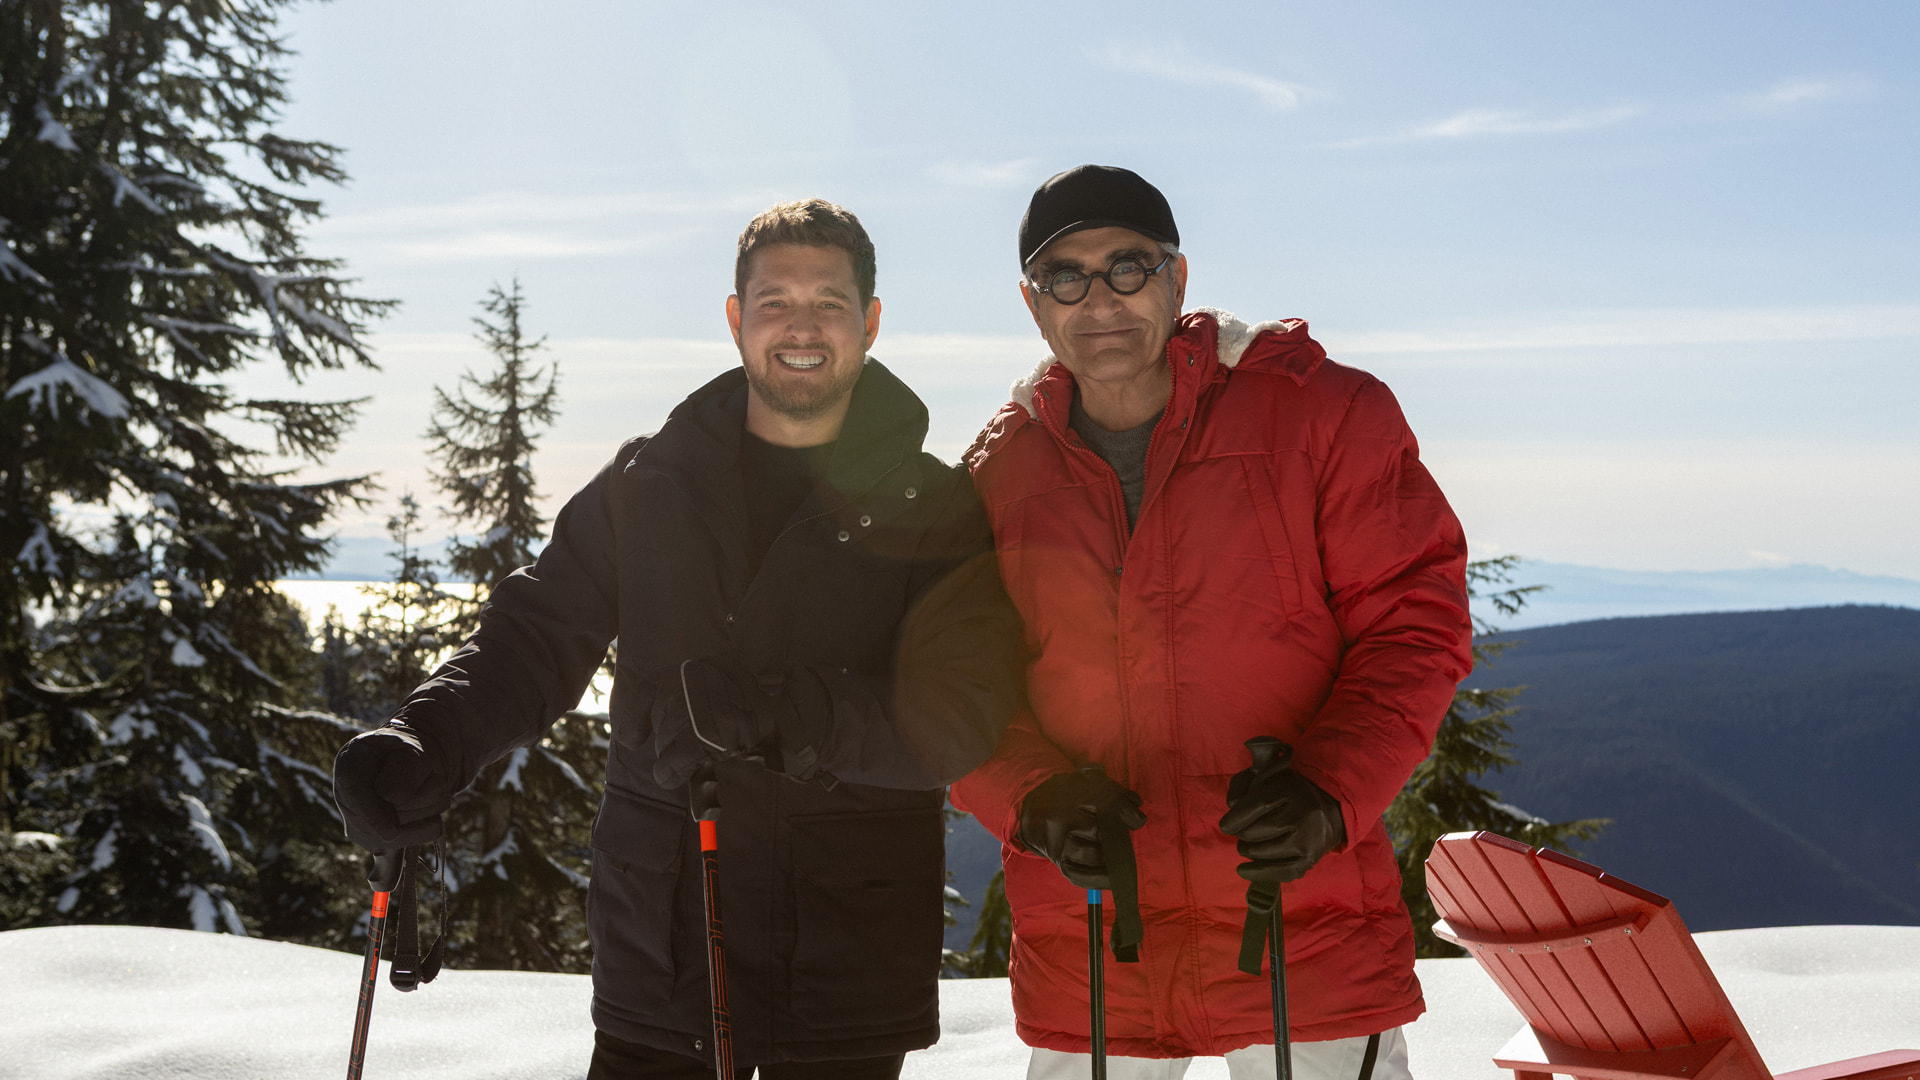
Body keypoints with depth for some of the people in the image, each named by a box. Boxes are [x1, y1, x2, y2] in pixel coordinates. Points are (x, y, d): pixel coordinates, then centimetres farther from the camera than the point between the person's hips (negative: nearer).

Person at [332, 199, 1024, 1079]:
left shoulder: (934, 511, 0)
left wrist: (782, 714, -26)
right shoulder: (647, 486, 7)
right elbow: (539, 634, 4)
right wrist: (427, 743, -15)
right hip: (658, 951, 1)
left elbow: (957, 717, -11)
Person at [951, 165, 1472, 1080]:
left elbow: (1411, 617, -4)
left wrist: (1330, 791, -18)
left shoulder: (1319, 411, -3)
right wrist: (1035, 798, -13)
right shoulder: (997, 474, 4)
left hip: (1305, 924, -2)